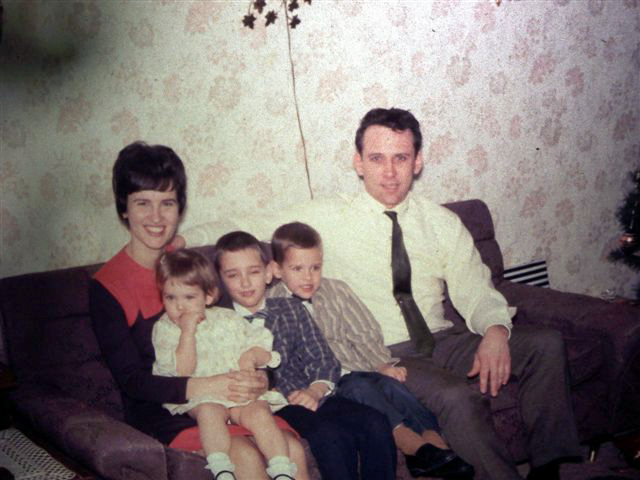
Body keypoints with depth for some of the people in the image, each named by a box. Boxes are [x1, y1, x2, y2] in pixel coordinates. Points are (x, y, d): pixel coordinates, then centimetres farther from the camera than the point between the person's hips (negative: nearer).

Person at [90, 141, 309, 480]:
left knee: (292, 449, -21)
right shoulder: (106, 286, -6)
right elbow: (131, 380, -12)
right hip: (158, 412, -4)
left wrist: (255, 378, -13)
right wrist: (203, 387, -27)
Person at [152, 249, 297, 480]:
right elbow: (182, 370, -9)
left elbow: (266, 349, 17)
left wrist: (253, 355, -6)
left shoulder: (227, 319, 13)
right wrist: (187, 332, -13)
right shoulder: (164, 329, 5)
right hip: (199, 397, -1)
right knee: (209, 411, -34)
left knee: (259, 413, -27)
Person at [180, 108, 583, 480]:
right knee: (459, 398, -34)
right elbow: (252, 227, 2)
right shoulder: (329, 217, 1)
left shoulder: (443, 224, 9)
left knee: (547, 343, -14)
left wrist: (495, 330, -17)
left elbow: (476, 293, 5)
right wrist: (178, 239, -11)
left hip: (444, 341, 5)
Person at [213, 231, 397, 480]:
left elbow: (324, 360, 12)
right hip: (271, 408, -4)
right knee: (330, 433, -32)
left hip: (309, 397, 5)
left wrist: (315, 391, -7)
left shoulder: (290, 308, 18)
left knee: (375, 422, -20)